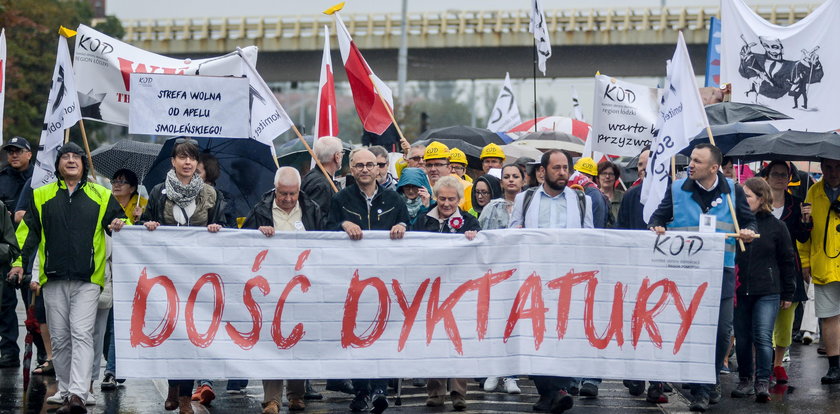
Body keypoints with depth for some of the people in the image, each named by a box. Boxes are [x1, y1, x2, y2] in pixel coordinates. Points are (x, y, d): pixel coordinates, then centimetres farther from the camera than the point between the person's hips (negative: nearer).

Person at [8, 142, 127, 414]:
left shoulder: (101, 196, 11)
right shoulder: (41, 196, 14)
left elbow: (119, 222, 17)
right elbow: (28, 231, 13)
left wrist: (120, 226, -8)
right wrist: (20, 262, 0)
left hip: (87, 280, -2)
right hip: (53, 280, 2)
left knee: (82, 334, -15)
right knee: (60, 339, 4)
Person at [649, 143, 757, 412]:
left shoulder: (733, 191, 5)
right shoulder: (677, 189, 4)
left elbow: (749, 219, 15)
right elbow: (659, 216, 11)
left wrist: (749, 232, -7)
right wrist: (655, 227, -11)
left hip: (721, 271, 1)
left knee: (722, 330, -1)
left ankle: (710, 384, 17)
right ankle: (700, 391, 2)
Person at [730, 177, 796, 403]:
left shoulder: (776, 226, 1)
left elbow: (787, 261, 6)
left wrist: (788, 294, 7)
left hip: (767, 293, -2)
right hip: (739, 291, 2)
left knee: (763, 337, -11)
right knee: (742, 339, 7)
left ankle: (763, 383, -6)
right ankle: (745, 381, 19)